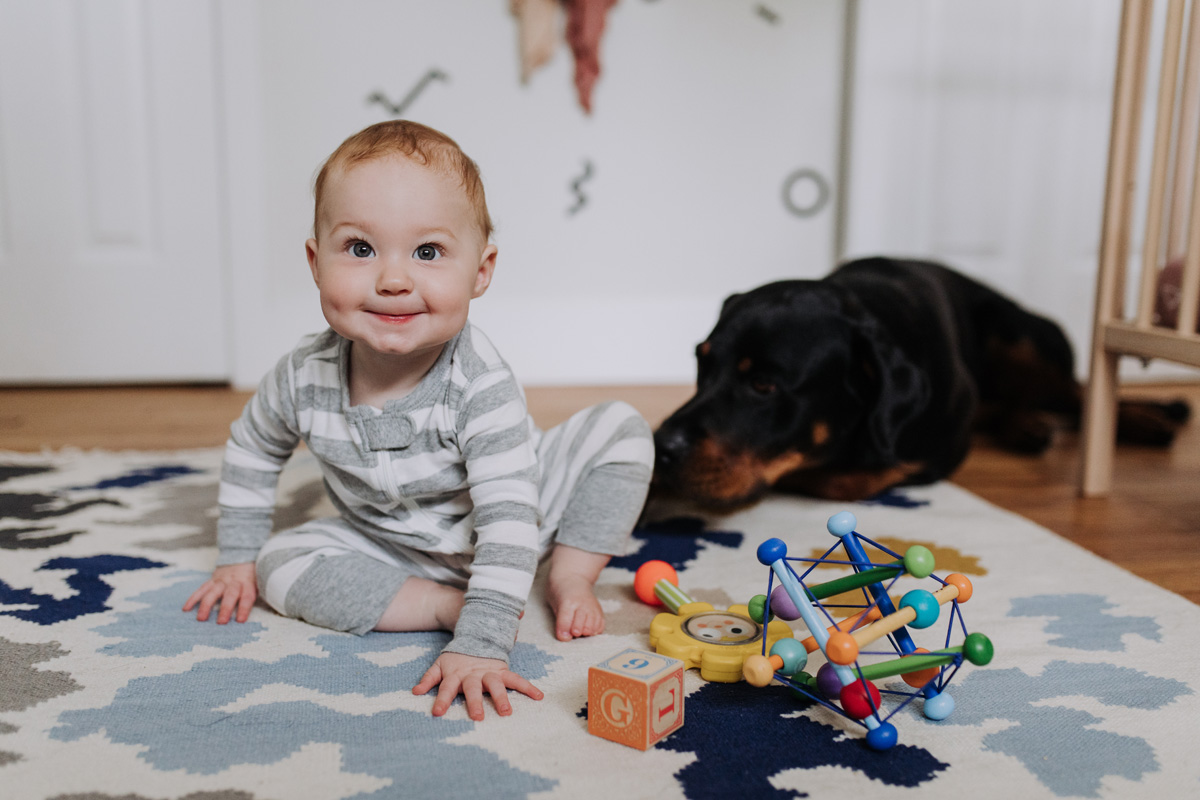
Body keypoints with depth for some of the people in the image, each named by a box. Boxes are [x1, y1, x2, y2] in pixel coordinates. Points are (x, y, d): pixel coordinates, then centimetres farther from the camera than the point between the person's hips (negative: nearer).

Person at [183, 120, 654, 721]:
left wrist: (480, 645, -45)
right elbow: (251, 448, 1)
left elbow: (508, 518, -37)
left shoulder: (482, 386, -34)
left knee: (621, 430, -18)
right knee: (281, 564, -21)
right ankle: (448, 604, -20)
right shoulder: (305, 377, -21)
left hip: (500, 530, -2)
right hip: (391, 548, 3)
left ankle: (568, 579, -3)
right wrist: (237, 557, 4)